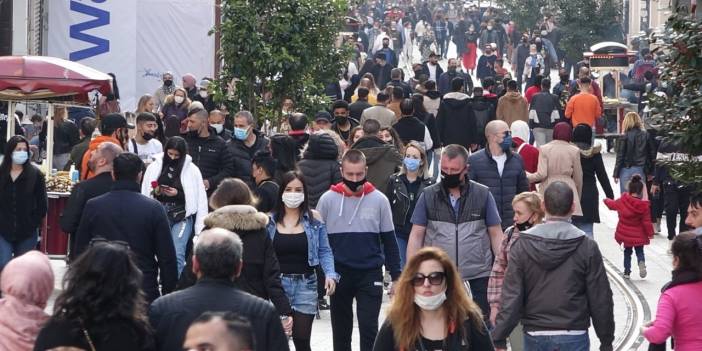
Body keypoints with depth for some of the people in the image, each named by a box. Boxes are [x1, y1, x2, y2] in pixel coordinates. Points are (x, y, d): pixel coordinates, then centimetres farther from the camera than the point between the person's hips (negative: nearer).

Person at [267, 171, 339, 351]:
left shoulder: (314, 218, 3)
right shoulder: (269, 220, 2)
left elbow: (324, 251, 5)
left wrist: (330, 274, -11)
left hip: (305, 284, 0)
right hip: (277, 284, 0)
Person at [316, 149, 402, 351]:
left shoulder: (379, 200, -2)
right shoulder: (328, 199, -2)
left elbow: (389, 241, 5)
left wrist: (396, 277, 3)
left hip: (370, 275, -1)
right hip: (338, 274, 1)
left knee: (369, 327, -6)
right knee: (341, 330, 11)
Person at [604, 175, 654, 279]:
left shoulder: (622, 201, -7)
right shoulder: (644, 206, -16)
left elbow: (612, 204, 15)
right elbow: (646, 222, -14)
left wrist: (606, 200, 38)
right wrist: (650, 233, -2)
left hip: (625, 234, 2)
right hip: (638, 236, -2)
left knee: (627, 252, 19)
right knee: (639, 251, 12)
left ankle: (627, 271, 19)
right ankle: (641, 262, -19)